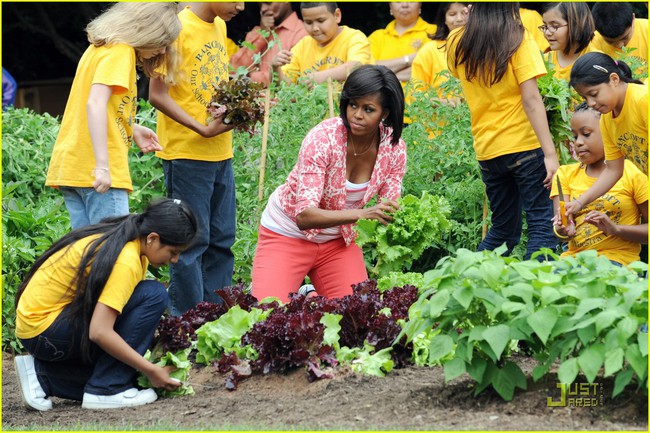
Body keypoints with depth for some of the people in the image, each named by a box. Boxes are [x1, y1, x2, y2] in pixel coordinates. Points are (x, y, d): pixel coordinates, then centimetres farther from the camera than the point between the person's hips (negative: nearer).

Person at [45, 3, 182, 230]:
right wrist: (102, 166, -27)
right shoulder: (120, 51, -10)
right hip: (95, 168, -10)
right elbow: (95, 104, -22)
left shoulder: (100, 48, 19)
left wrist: (133, 130, 17)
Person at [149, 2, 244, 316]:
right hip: (186, 154, -8)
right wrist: (203, 129, -19)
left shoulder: (219, 26, 11)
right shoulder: (179, 28, -14)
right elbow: (157, 95, -15)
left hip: (221, 153, 8)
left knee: (221, 240, 10)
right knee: (192, 242, -3)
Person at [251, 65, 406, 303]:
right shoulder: (323, 138, -28)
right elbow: (304, 216, -35)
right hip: (288, 234, -4)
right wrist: (363, 214, -49)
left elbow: (390, 212, -9)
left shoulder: (394, 148, -13)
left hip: (338, 239, 4)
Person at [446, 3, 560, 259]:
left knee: (502, 229, 18)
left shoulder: (457, 43, 5)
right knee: (542, 224, -2)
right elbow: (531, 99, -14)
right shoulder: (517, 39, -8)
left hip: (486, 149, 5)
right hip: (523, 143, -5)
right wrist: (550, 153, -15)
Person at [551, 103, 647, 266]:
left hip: (617, 259, -4)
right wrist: (565, 230, -23)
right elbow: (560, 221, 2)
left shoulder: (632, 173, 2)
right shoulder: (566, 174, 15)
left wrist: (615, 228, -17)